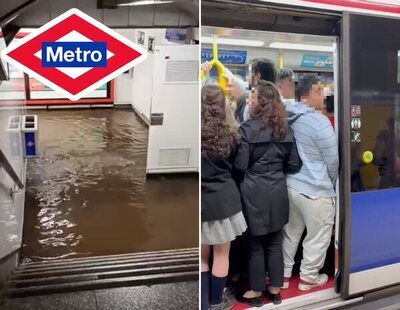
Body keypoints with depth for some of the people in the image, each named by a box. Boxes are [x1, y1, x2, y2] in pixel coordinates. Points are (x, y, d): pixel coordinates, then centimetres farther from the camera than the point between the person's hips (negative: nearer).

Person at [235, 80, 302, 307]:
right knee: (275, 243, 14)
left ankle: (257, 292, 19)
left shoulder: (249, 127, -12)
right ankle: (275, 290, 26)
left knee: (255, 243, 7)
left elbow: (240, 165, -12)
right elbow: (295, 165, 8)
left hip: (255, 192, -5)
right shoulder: (286, 129, 5)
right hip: (278, 191, 5)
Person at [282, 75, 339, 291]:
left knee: (291, 232, 20)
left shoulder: (288, 117, 2)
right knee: (318, 237, 12)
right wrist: (331, 183, 6)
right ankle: (308, 277, 26)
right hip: (315, 190, -7)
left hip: (290, 184, 8)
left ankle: (283, 274, 31)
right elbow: (332, 161, -12)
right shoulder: (320, 122, -20)